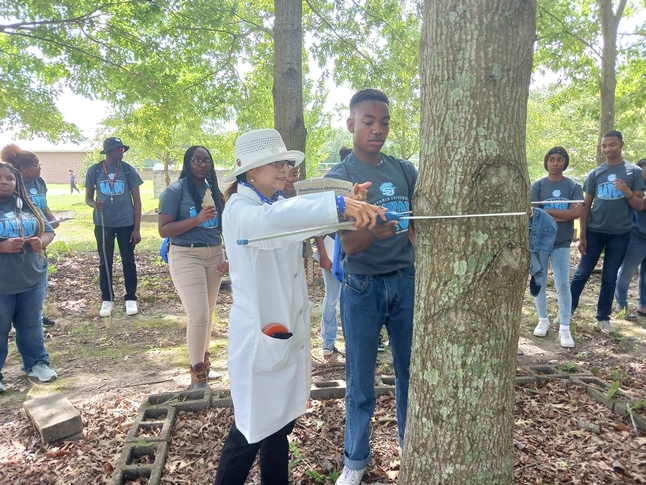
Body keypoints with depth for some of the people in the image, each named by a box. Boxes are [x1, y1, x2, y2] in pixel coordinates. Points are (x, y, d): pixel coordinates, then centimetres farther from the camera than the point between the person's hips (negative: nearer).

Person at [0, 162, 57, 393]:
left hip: (33, 278, 4)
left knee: (32, 325, 18)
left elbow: (49, 231, 8)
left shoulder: (27, 206, 5)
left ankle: (36, 363, 33)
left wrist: (41, 241, -14)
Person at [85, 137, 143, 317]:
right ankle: (107, 300, 20)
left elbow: (137, 200, -1)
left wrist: (136, 228, -5)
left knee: (128, 261, 6)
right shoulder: (94, 171, -2)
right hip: (103, 224, 1)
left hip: (126, 223, 0)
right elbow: (88, 197, 7)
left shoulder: (129, 170, -4)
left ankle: (131, 299, 16)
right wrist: (94, 204, -19)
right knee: (105, 262, 8)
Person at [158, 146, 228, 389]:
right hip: (186, 256, -6)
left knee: (208, 312, 13)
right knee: (198, 314, -10)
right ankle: (197, 375, 5)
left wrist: (226, 255, 9)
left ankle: (204, 361, 30)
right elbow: (164, 229, -13)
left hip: (214, 254, 6)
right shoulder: (175, 190, -7)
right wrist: (197, 219, -23)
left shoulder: (214, 191, 10)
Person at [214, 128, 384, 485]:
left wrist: (348, 204, -12)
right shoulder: (239, 210, -16)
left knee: (281, 419, 19)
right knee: (252, 428, 5)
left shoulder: (279, 205, 11)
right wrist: (337, 204, -48)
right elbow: (270, 220, -38)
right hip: (260, 334, -8)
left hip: (291, 330, 8)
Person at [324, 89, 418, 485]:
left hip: (406, 282, 3)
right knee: (361, 380, 8)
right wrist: (374, 231, -36)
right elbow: (348, 245, -16)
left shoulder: (405, 170, 6)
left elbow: (417, 227, 12)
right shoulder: (339, 178, -6)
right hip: (362, 288, -3)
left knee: (411, 373, 13)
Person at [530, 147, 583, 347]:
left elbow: (577, 212, -13)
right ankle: (543, 320, 24)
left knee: (563, 285, -5)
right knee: (539, 283, 8)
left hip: (561, 243, 0)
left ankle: (565, 328, 2)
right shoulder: (537, 186, 0)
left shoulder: (573, 186, 2)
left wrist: (547, 211, -14)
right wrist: (562, 215, -15)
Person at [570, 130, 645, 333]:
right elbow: (586, 206, 5)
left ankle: (603, 317, 18)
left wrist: (627, 192, -20)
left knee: (610, 278, 8)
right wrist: (582, 236, 0)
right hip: (594, 232, 1)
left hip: (620, 234, 0)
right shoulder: (594, 173, 4)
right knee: (582, 274, 3)